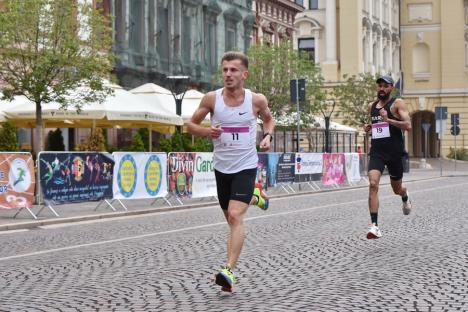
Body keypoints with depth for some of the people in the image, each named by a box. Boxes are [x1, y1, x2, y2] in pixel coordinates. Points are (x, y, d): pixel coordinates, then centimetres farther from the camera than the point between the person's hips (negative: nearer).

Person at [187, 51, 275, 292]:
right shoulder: (211, 99, -6)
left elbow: (269, 119, 16)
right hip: (222, 167, 3)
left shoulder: (256, 100, -6)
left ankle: (229, 271, -22)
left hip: (246, 166, -3)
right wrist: (206, 132, -16)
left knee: (235, 216, -19)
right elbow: (191, 125, 5)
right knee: (231, 218, 17)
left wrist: (267, 136, -4)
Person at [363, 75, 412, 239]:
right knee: (373, 184, -20)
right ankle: (374, 226, -22)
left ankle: (405, 197, 55)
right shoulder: (371, 106, 13)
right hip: (376, 152, 3)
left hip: (394, 152, -3)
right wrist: (368, 127, 8)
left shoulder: (397, 103, -4)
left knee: (397, 189, 15)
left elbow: (408, 125, -15)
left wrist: (388, 120, -25)